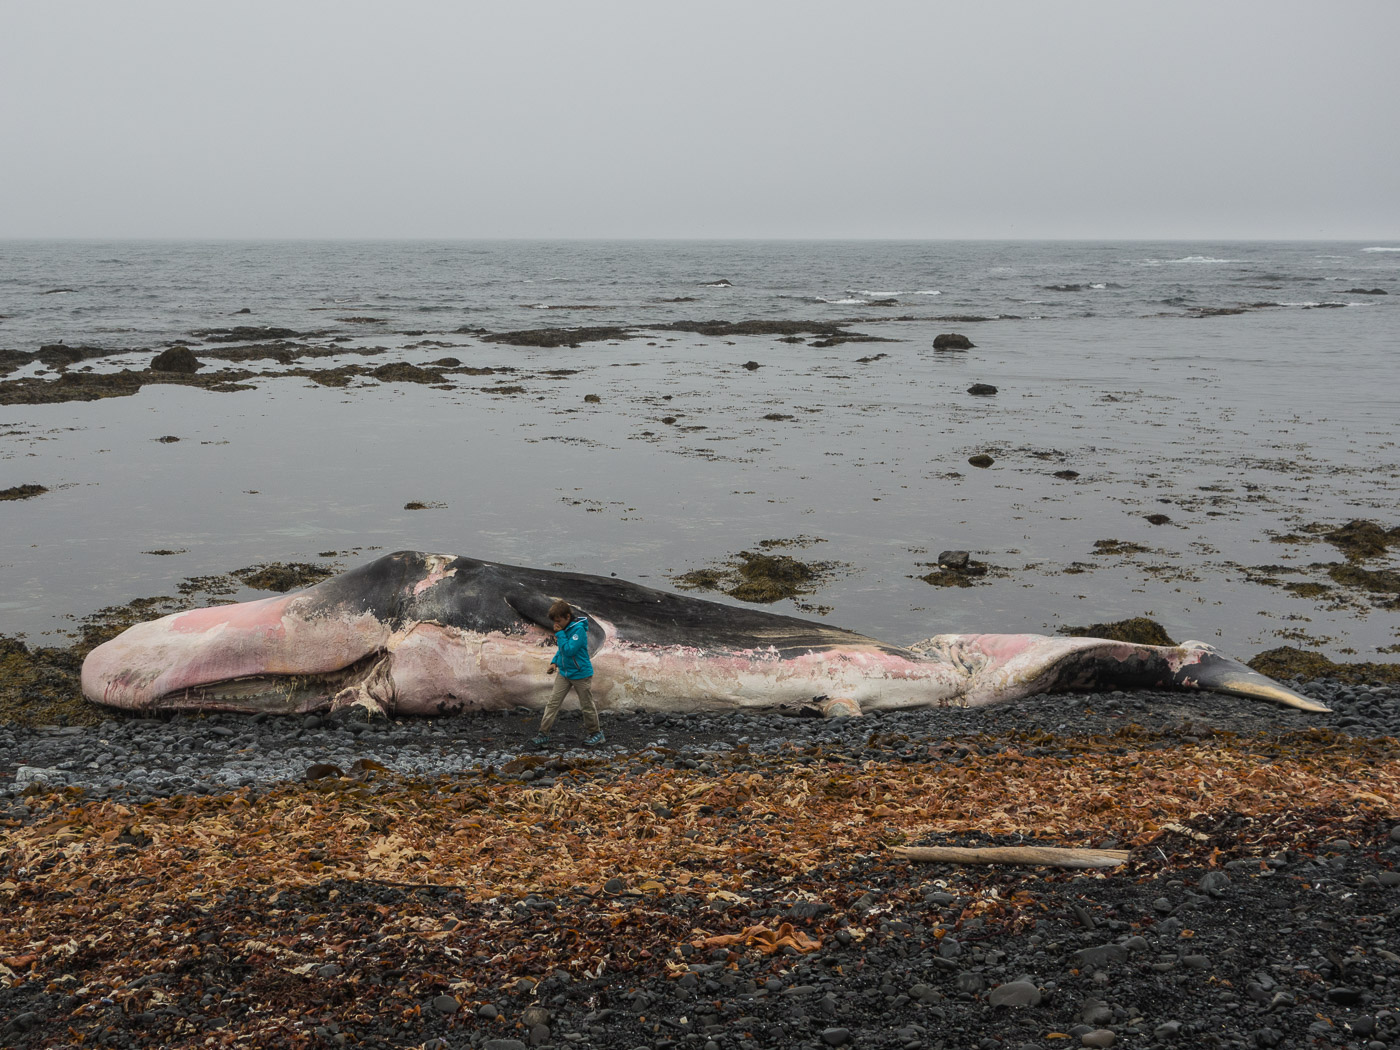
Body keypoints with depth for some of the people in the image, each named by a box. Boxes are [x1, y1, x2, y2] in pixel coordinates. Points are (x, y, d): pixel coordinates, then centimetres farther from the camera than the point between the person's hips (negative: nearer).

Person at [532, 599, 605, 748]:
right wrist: (554, 662, 6)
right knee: (553, 702, 0)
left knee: (587, 705, 7)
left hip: (580, 674, -7)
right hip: (564, 673, 7)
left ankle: (597, 734, 25)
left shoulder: (579, 629, -22)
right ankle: (543, 735, -1)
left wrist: (560, 634, -24)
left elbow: (569, 650, -28)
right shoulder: (564, 628, 2)